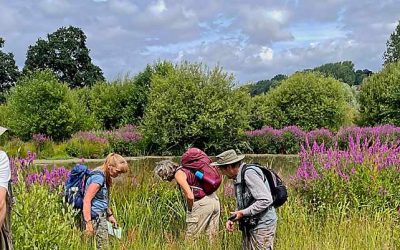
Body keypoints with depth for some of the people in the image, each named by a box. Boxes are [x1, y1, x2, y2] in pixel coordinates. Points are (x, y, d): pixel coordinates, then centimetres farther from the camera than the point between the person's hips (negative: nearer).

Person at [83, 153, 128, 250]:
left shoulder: (105, 177, 11)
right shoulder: (98, 177, -18)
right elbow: (86, 200, -21)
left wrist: (110, 215, 22)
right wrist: (88, 223, -23)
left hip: (102, 216, 10)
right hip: (96, 218, -10)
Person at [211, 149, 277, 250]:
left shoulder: (249, 173, -18)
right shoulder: (238, 177, 9)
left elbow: (266, 200, -24)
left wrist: (243, 213, -19)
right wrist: (232, 219, 3)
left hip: (262, 225, -9)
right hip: (250, 225, 9)